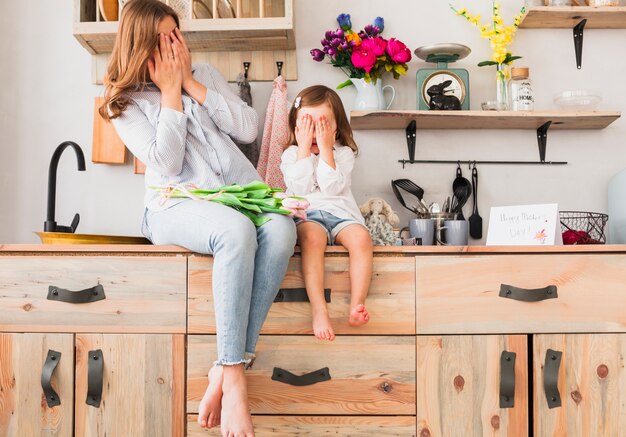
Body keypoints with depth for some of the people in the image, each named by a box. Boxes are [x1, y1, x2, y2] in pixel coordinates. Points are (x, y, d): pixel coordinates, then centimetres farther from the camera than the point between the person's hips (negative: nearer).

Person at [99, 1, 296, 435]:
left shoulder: (205, 73, 20)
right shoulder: (125, 102, 10)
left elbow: (248, 128, 5)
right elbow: (166, 163, -6)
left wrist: (192, 83, 3)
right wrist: (170, 92, -1)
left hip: (240, 190, 4)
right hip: (179, 203, -3)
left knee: (281, 230, -32)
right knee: (236, 231, -39)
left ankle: (226, 371, -29)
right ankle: (235, 375, -32)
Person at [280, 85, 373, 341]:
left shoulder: (343, 153, 12)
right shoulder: (292, 154, 14)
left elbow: (332, 187, -7)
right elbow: (300, 188, -6)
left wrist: (325, 149, -7)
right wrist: (304, 147, -4)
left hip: (341, 214, 2)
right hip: (306, 215, -1)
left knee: (361, 237, -31)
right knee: (312, 237, -37)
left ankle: (356, 305, -29)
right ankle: (319, 310, -39)